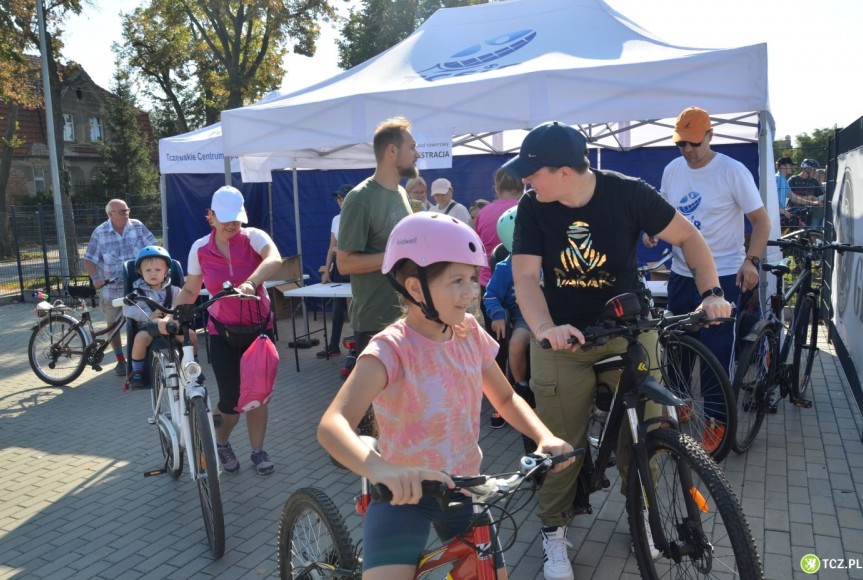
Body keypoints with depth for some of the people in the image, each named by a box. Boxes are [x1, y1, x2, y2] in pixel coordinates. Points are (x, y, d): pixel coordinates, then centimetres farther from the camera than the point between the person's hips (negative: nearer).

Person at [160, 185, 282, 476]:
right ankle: (221, 444, 29)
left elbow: (274, 259, -36)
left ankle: (258, 451, 27)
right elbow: (190, 290, 4)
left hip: (259, 326, 0)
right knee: (231, 399, -3)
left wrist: (250, 282, -53)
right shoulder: (200, 249, -7)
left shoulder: (254, 237, -13)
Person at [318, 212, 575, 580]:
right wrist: (380, 469, -55)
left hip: (462, 490, 5)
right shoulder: (392, 347, -23)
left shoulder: (470, 334, -5)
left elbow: (506, 399, 8)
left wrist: (544, 436, -11)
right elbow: (332, 424, -36)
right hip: (404, 494, -5)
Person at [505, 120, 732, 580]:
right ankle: (553, 530, 21)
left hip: (629, 331, 0)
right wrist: (544, 328, -32)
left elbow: (687, 236, -4)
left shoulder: (627, 193, -13)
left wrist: (711, 292, -18)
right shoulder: (531, 207, -10)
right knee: (562, 442, 0)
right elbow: (525, 275, -15)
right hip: (563, 339, 0)